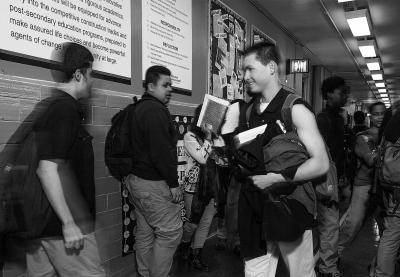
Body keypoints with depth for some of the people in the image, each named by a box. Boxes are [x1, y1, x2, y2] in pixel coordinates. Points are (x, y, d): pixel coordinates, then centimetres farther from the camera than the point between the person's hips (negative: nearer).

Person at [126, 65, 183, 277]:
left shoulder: (139, 108, 17)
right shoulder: (155, 110, -16)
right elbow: (161, 151, -23)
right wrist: (173, 183, -16)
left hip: (137, 178, 11)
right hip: (153, 184, -11)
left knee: (145, 232, 17)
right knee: (171, 232, -1)